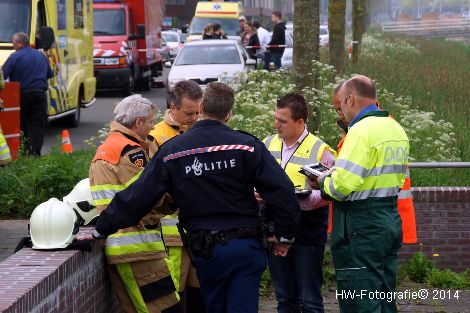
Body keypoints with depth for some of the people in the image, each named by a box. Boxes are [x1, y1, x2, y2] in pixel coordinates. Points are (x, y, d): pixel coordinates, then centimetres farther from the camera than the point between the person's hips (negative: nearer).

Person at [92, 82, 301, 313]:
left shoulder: (172, 151, -1)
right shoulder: (247, 145, -5)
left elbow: (137, 196, 0)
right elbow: (282, 191, -9)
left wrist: (102, 229, 11)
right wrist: (285, 236, 4)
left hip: (204, 251, 2)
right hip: (245, 247, -2)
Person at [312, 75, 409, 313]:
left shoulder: (362, 130, -16)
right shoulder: (396, 129, 13)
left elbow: (342, 184, -24)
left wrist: (323, 182, -1)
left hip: (362, 230, -9)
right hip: (390, 220, 9)